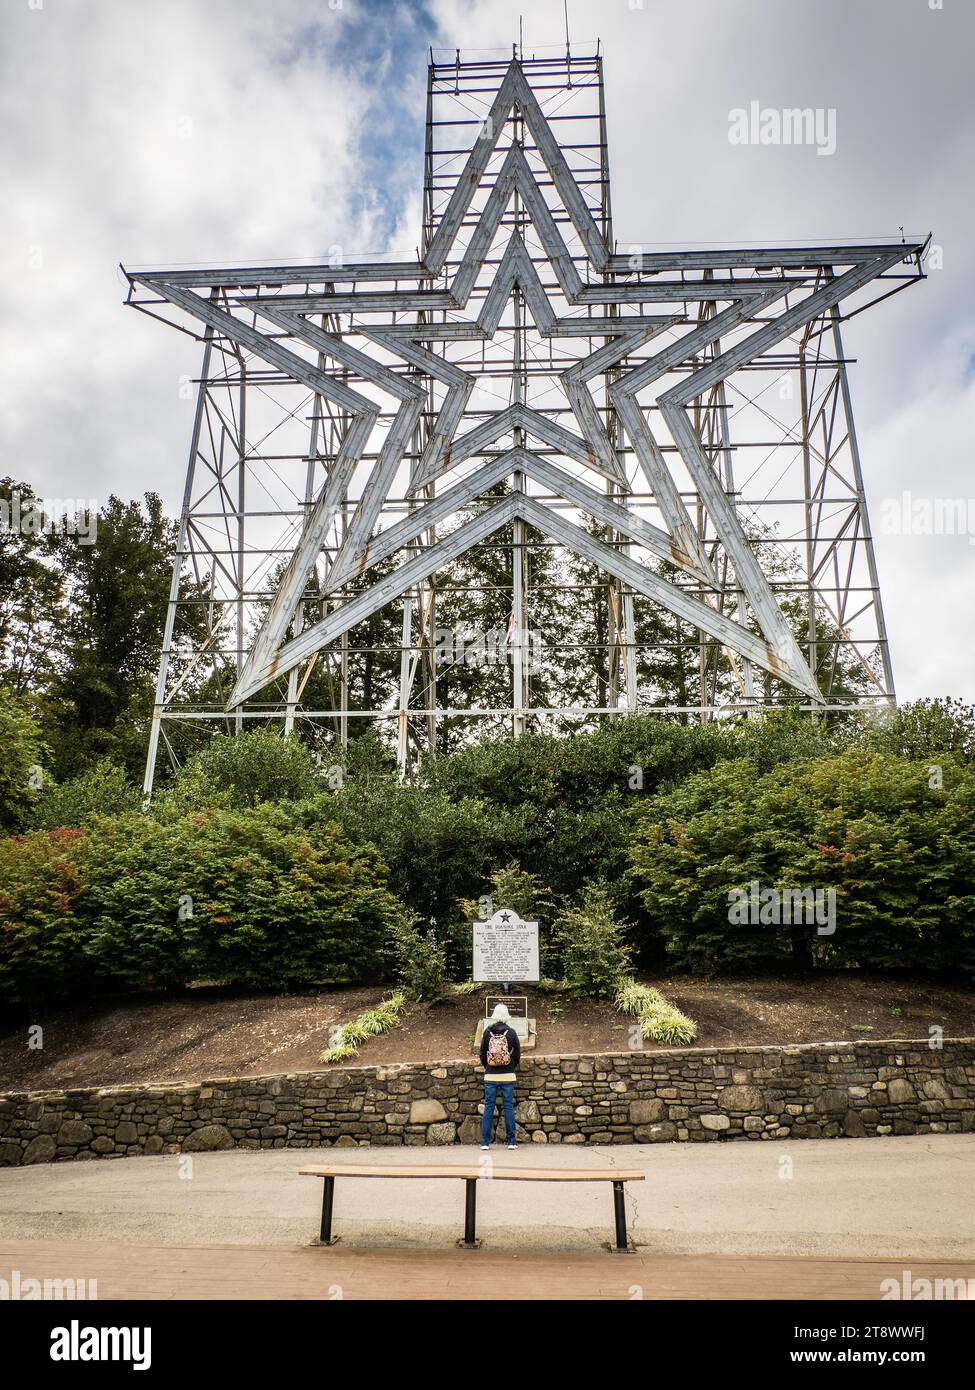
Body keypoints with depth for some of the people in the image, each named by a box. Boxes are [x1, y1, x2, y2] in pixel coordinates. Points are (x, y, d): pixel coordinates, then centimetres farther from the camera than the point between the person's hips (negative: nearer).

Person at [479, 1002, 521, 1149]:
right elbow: (517, 1054, 2)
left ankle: (485, 1142, 4)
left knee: (488, 1107, 5)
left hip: (490, 1076, 1)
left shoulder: (487, 1032, -2)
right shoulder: (511, 1032, -4)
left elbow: (482, 1054, 4)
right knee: (509, 1107, 5)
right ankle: (511, 1141, 5)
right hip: (508, 1076, -1)